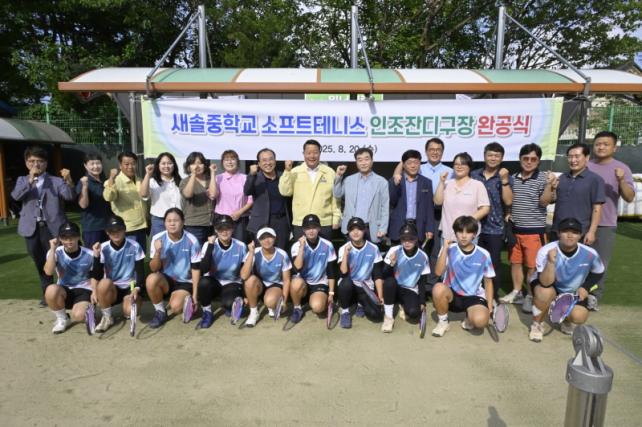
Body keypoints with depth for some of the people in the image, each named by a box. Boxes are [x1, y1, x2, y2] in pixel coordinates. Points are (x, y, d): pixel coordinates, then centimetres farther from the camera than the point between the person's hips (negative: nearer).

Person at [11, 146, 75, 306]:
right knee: (40, 264, 13)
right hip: (32, 228, 4)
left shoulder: (56, 181, 1)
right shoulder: (22, 180, 11)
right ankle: (47, 293, 26)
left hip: (52, 227, -3)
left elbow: (70, 196, -14)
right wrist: (30, 180, -18)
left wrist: (68, 180, -32)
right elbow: (16, 196, -8)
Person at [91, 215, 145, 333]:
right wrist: (96, 255, -22)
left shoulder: (134, 246, -8)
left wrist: (137, 288, -23)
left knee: (130, 311, -31)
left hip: (130, 287, -1)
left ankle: (126, 303, 10)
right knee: (104, 283, -35)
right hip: (111, 289, 1)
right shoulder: (103, 248, -6)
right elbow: (97, 276, -11)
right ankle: (107, 317, -10)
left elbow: (140, 270, -6)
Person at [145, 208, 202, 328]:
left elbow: (196, 268, -7)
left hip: (185, 282, -2)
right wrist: (157, 252, -27)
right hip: (165, 279, 2)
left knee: (176, 306, -28)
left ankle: (186, 300, 11)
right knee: (151, 279, -30)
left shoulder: (192, 241, -14)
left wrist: (194, 294, -9)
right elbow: (154, 269, -8)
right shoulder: (157, 238, -10)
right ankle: (160, 312, -5)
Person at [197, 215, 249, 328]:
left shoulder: (241, 246, -10)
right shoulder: (209, 245, -12)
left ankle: (234, 304, 8)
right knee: (204, 282, -33)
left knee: (228, 303, -32)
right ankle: (207, 313, -7)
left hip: (232, 284, -1)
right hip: (214, 281, 1)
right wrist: (211, 246, -31)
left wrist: (244, 296, -6)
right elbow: (204, 270, -27)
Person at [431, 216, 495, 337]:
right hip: (452, 295, 1)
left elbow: (488, 282, 6)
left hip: (474, 297, 0)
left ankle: (469, 320, 8)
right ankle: (443, 322, -7)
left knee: (480, 320, -32)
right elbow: (439, 272, -20)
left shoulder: (483, 255, -4)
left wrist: (489, 306, 1)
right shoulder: (449, 250, -7)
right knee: (438, 288, -34)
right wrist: (445, 249, -24)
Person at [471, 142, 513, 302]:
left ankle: (494, 296, 19)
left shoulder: (506, 177, -1)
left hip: (495, 228, -2)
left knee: (494, 263, 6)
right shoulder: (474, 175, 5)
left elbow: (508, 201, -12)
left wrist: (504, 180, -19)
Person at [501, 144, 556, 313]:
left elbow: (544, 202, -15)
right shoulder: (513, 178, 7)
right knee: (515, 262, 13)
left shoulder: (544, 178, -7)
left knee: (533, 265, 2)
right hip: (514, 228, 5)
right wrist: (507, 214, 6)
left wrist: (549, 185, -28)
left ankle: (530, 296, 17)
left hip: (534, 230, -5)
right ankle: (516, 293, 26)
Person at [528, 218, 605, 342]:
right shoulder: (546, 251, -29)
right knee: (545, 292, -37)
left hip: (573, 292, 3)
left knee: (579, 317, -22)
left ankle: (566, 321, 19)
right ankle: (537, 324, -9)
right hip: (545, 283, -3)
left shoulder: (590, 254, -19)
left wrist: (585, 287, -9)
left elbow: (598, 273, 5)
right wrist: (551, 262, -50)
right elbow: (546, 283, -36)